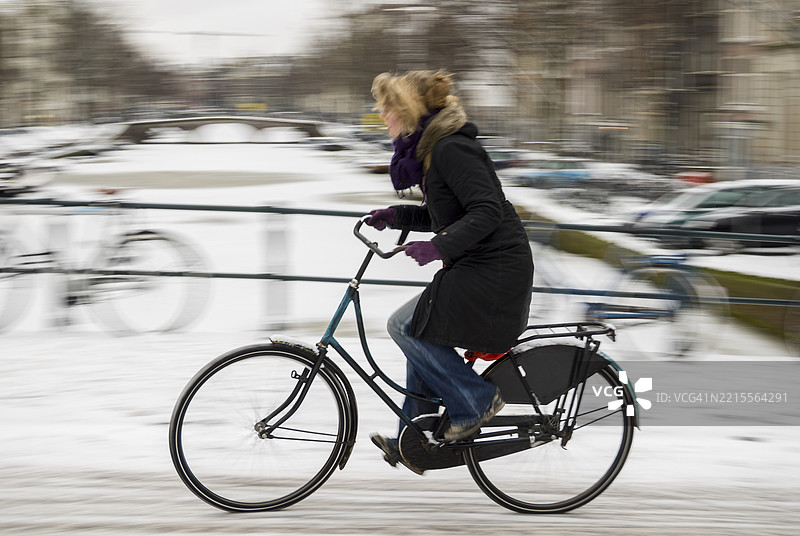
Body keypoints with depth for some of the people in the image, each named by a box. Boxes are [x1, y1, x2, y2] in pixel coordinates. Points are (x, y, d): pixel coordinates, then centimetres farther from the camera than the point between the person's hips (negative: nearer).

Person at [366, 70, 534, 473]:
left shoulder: (451, 149, -17)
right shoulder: (432, 148, 14)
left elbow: (486, 211, -25)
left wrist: (439, 246, -33)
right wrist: (397, 216, 11)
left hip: (494, 270, -10)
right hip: (474, 265, 10)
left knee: (406, 325, -9)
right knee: (420, 332, 16)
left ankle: (476, 401, -1)